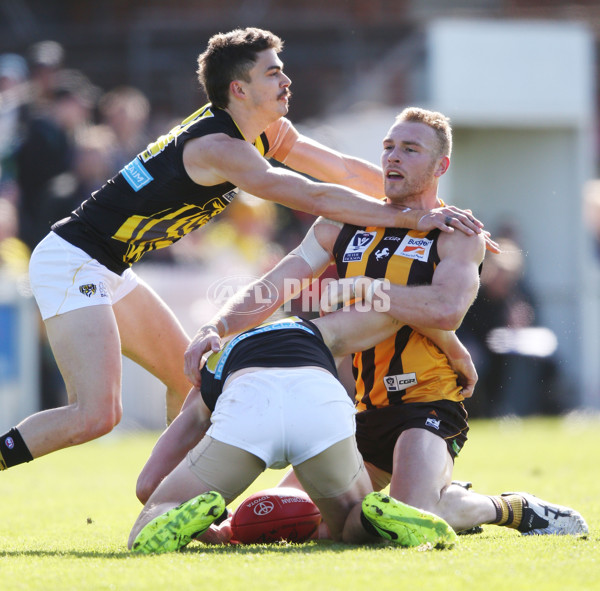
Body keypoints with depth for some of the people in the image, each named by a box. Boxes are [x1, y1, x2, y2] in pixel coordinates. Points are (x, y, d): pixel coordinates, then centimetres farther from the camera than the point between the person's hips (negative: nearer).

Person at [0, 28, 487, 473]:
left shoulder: (268, 132, 6)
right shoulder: (219, 148, -24)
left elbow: (346, 171, 12)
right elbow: (316, 199, -31)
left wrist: (424, 205, 6)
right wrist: (413, 218, -32)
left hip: (108, 270, 11)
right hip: (72, 260, -11)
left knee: (191, 377, 17)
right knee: (96, 415, -22)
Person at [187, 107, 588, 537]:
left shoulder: (457, 234, -4)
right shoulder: (345, 226, 12)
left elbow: (448, 309, -24)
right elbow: (269, 291, 8)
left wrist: (360, 287, -23)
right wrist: (217, 328, -10)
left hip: (427, 404, -7)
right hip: (361, 410, 7)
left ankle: (513, 510, 1)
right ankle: (446, 498, 20)